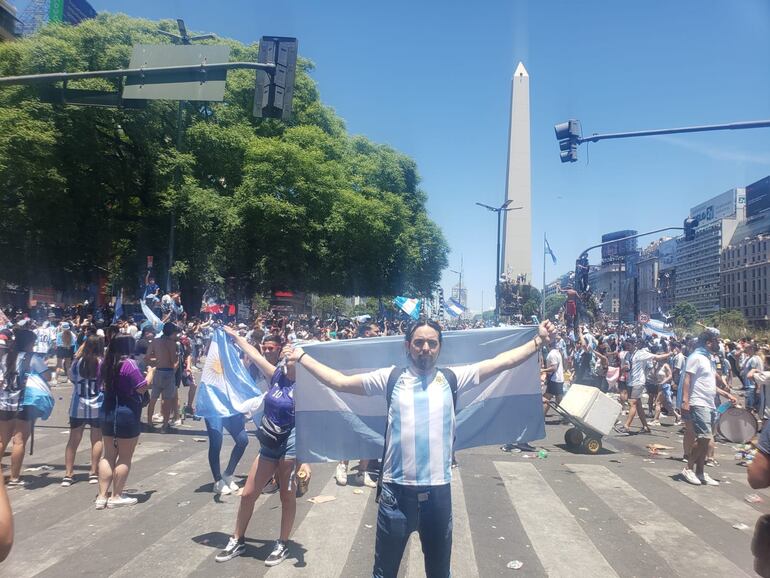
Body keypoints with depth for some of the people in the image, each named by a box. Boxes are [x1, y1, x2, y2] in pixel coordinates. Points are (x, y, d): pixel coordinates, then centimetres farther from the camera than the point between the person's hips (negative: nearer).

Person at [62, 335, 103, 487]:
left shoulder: (78, 362, -3)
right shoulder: (103, 363, -9)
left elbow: (72, 377, 13)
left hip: (78, 407, 2)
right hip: (98, 407, -2)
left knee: (73, 441, 10)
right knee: (97, 440, 9)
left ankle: (68, 474, 10)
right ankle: (94, 473, 11)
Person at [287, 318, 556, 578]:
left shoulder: (452, 378, 3)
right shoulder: (390, 378, 1)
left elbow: (503, 361, 2)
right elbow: (340, 381, 4)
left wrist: (538, 340, -1)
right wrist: (302, 357, 5)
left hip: (438, 491, 1)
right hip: (397, 491, 0)